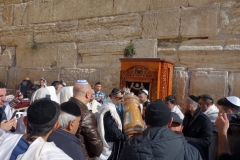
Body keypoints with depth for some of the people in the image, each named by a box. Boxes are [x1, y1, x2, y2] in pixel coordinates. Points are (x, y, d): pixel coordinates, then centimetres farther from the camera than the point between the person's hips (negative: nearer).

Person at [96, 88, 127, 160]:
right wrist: (126, 138, -24)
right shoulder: (109, 110, -24)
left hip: (112, 142, 10)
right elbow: (113, 130, -27)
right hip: (109, 143, -10)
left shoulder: (112, 107, 9)